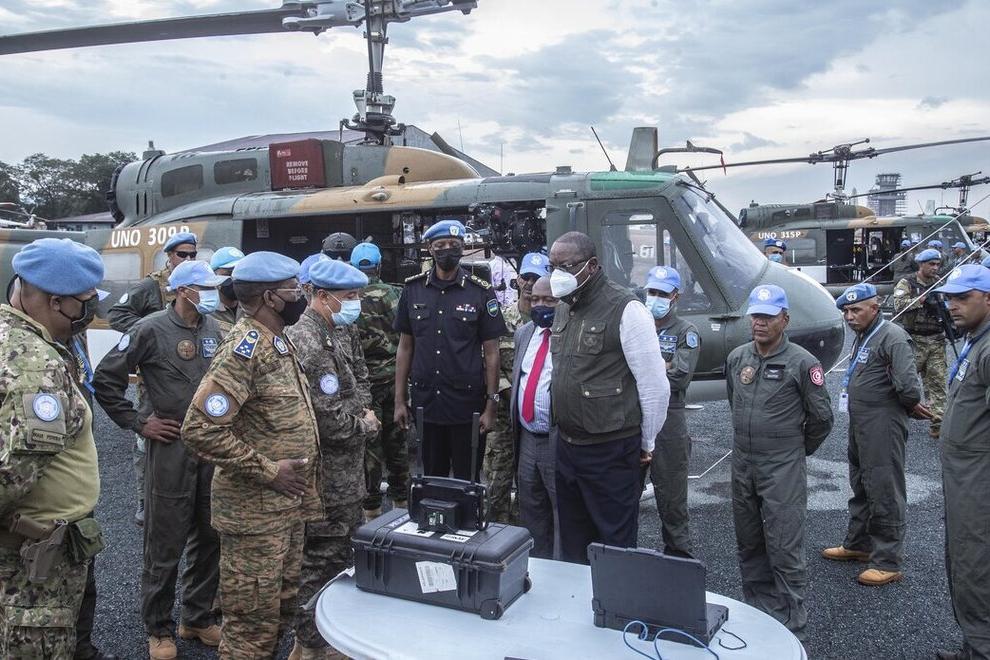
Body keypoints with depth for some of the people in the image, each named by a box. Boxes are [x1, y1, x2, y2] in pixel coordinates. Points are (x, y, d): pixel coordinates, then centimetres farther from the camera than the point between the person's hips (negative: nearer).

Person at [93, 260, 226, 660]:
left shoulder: (214, 329, 7)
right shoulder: (151, 329, -9)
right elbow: (106, 380, -6)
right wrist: (138, 423, -6)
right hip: (171, 447, -5)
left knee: (210, 538, 13)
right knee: (166, 545, 4)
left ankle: (198, 619, 30)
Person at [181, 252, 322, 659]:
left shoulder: (277, 342, 10)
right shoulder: (245, 348, -20)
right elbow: (201, 431, -27)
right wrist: (268, 471, -21)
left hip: (287, 506, 9)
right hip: (255, 511, -9)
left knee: (282, 609, 20)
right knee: (253, 623, 4)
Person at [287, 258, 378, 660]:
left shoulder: (321, 336, 13)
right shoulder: (312, 345, -22)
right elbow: (331, 421, -25)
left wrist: (359, 414, 6)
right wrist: (365, 426, -7)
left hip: (336, 477, 11)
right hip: (332, 480, -11)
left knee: (327, 558, 21)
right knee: (324, 562, 3)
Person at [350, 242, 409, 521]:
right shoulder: (394, 295, -3)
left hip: (364, 380, -2)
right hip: (393, 377, 2)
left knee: (368, 444, 6)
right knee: (396, 441, 15)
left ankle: (371, 509, 13)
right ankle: (401, 501, 26)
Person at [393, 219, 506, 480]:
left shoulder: (481, 292, -4)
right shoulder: (413, 289, 3)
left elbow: (491, 352, -3)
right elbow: (405, 346, 7)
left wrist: (491, 406, -7)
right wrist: (400, 400, 4)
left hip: (468, 404, -2)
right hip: (425, 402, 2)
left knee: (467, 481, 9)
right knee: (431, 478, 15)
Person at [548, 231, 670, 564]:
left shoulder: (626, 309, -14)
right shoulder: (563, 309, 10)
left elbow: (655, 385, -13)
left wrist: (645, 444, -4)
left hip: (611, 450, -7)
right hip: (567, 446, 7)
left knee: (616, 546, 5)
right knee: (572, 547, 19)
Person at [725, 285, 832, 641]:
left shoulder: (802, 363, -10)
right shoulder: (736, 357, 6)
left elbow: (821, 417, -2)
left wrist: (799, 449, 9)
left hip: (783, 468, -6)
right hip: (742, 464, 6)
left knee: (785, 550, -3)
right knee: (749, 545, 15)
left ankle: (792, 628, 8)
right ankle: (756, 613, 30)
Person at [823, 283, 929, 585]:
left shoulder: (892, 337, -18)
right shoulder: (862, 337, 15)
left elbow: (907, 383, -26)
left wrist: (912, 405, -7)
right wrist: (911, 406, 15)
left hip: (883, 427, -10)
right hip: (859, 424, 10)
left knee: (884, 492, -3)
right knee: (861, 488, 21)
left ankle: (888, 562, 6)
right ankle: (857, 544, 35)